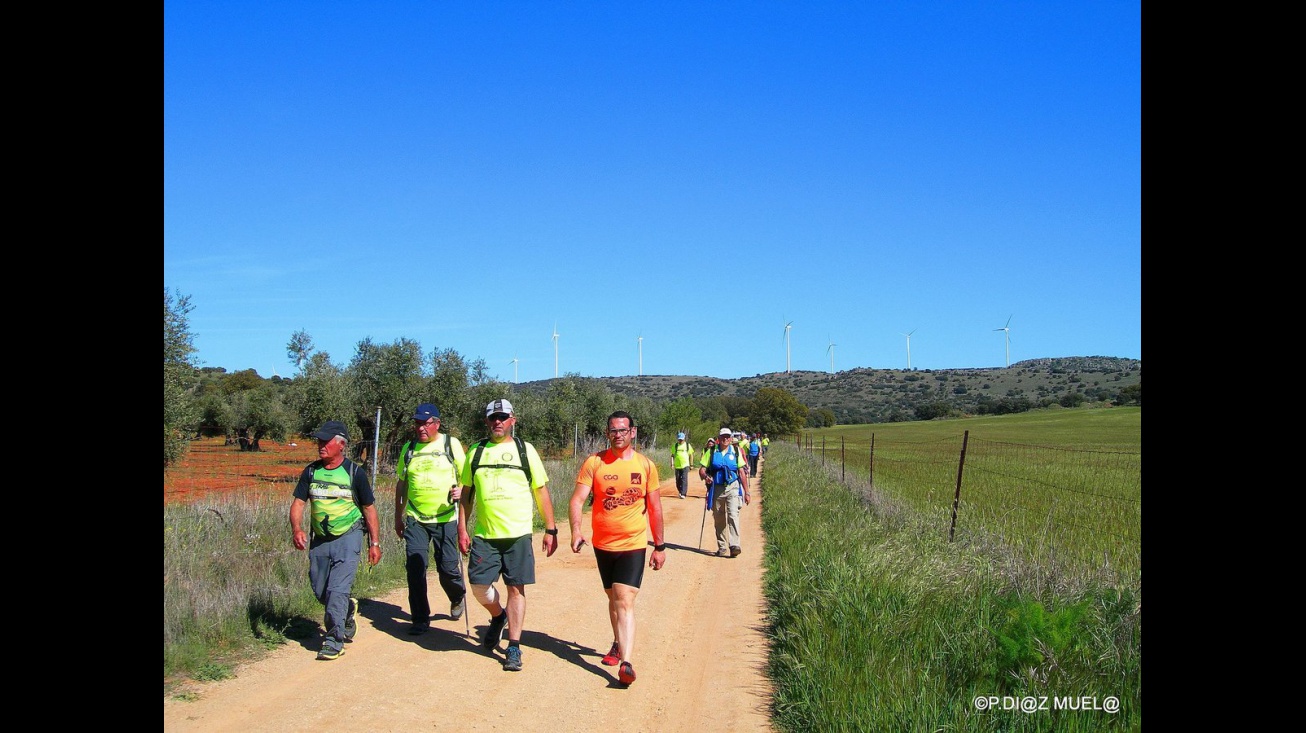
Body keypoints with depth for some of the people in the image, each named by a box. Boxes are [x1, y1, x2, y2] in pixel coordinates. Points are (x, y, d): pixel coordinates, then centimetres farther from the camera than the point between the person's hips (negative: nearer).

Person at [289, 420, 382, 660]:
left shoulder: (354, 473, -3)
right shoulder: (311, 471, 6)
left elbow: (369, 508, 2)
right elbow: (298, 503, 3)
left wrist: (374, 543, 0)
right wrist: (297, 529, -16)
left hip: (348, 537, -4)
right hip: (319, 540, 5)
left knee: (338, 589, -13)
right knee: (320, 591, 11)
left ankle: (334, 641, -5)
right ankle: (348, 608, 39)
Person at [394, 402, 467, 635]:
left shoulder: (451, 444, 1)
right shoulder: (409, 449, 9)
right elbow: (401, 484, 17)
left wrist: (461, 490, -18)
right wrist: (398, 517, 17)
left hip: (446, 518, -2)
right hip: (415, 520, 2)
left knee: (448, 567, 0)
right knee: (415, 568, -5)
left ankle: (458, 597, 33)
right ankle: (420, 619, 7)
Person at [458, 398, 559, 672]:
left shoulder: (524, 450, 2)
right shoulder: (476, 451, 8)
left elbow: (542, 491, 5)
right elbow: (466, 493, 13)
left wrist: (550, 529, 1)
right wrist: (461, 529, 6)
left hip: (518, 534, -2)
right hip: (484, 535, 2)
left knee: (516, 588, 0)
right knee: (479, 585, -1)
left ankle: (514, 648, 10)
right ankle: (498, 616, 31)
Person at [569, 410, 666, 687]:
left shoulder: (646, 466, -1)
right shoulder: (594, 463, -2)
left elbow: (655, 508, 5)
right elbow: (578, 499, -8)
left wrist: (660, 546, 6)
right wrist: (575, 530, -25)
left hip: (633, 544, -2)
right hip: (602, 543, 2)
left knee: (625, 601, -13)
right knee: (613, 597, 18)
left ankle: (626, 663, -16)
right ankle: (618, 643, 40)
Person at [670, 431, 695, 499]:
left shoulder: (687, 445, 5)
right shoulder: (675, 446, 8)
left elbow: (691, 455, 9)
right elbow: (672, 455, 9)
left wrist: (691, 464, 7)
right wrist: (672, 464, -1)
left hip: (685, 465, -2)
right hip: (677, 466, 2)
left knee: (684, 479, -11)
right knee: (678, 480, 7)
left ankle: (683, 494, -12)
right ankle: (680, 492, 25)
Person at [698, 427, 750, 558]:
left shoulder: (736, 452, 7)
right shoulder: (711, 452, 7)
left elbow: (742, 472, 7)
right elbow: (701, 469, 3)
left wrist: (746, 492, 4)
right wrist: (705, 476, -20)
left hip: (732, 488, -1)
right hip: (716, 489, 1)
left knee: (733, 515, -18)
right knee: (719, 520, 7)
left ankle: (734, 545, -24)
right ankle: (722, 547, 18)